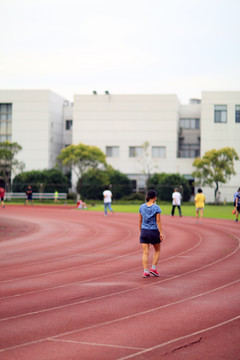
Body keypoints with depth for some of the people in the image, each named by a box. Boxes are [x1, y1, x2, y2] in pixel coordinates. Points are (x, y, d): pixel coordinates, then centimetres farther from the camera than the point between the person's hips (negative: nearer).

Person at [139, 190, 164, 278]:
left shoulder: (142, 207, 2)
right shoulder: (156, 208, -8)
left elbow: (140, 220, 6)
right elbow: (158, 221, -10)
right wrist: (161, 233, -8)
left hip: (144, 231, 3)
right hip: (154, 231, -3)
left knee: (145, 252, 3)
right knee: (157, 251, 17)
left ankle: (145, 271, -4)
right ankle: (153, 268, 7)